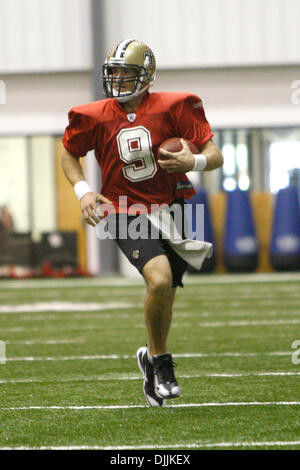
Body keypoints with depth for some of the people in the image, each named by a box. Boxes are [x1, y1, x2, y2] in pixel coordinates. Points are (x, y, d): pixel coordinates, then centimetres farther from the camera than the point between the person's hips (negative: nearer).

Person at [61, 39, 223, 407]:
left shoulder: (171, 108, -7)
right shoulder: (96, 117, -3)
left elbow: (215, 155, -4)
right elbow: (68, 153, 16)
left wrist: (193, 161, -25)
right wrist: (83, 191, 1)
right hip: (127, 216, -2)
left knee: (164, 295, 9)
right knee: (159, 279, -25)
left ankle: (151, 357, 39)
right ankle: (160, 360, -4)